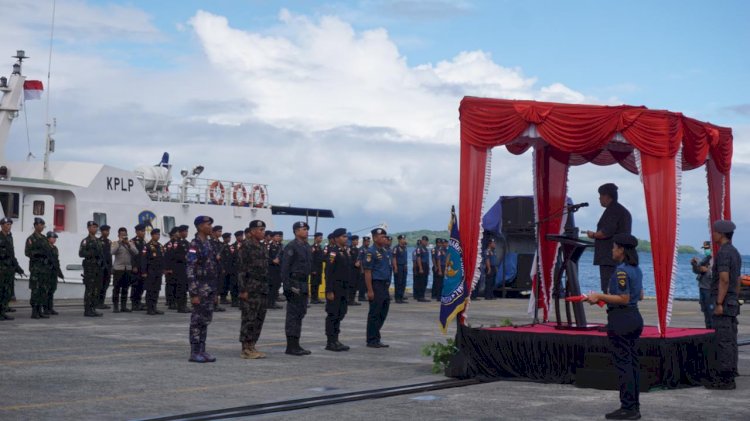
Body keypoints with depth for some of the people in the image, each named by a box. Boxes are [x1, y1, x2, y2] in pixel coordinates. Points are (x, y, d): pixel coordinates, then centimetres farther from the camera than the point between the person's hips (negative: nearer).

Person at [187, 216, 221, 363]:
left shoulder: (210, 244, 14)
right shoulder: (194, 245, -12)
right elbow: (190, 271, -16)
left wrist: (215, 293, 17)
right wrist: (194, 294, -20)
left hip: (210, 289, 8)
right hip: (200, 289, -8)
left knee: (206, 320, 10)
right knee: (197, 320, -3)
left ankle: (202, 351, 15)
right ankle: (194, 352, 2)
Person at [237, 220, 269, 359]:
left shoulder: (263, 248, 16)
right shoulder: (246, 246, -9)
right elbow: (242, 269, -13)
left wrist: (267, 289, 17)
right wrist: (243, 290, -17)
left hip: (263, 289, 8)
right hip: (251, 290, -8)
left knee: (259, 319, 9)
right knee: (249, 319, -5)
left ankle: (252, 347, 16)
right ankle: (246, 349, 0)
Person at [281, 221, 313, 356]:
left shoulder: (307, 247, 15)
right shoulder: (291, 246, -11)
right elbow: (285, 268, -15)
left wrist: (307, 284, 15)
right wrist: (288, 286, -20)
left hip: (303, 285, 9)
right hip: (295, 285, -9)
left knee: (300, 314, 11)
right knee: (293, 315, -5)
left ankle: (296, 345, 17)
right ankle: (291, 346, -1)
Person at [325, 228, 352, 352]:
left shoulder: (346, 252, 15)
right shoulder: (333, 252, -13)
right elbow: (329, 272, -17)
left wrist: (347, 290, 16)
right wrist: (329, 291, -20)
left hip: (344, 289, 9)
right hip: (335, 288, -9)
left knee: (340, 314, 11)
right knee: (332, 315, -3)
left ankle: (335, 340, 18)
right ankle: (330, 342, 2)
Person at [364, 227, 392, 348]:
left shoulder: (385, 251, 15)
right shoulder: (371, 252, -10)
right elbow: (367, 272, -14)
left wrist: (387, 286, 16)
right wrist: (370, 290, -18)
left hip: (385, 286, 8)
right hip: (376, 285, -8)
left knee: (383, 313, 11)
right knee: (375, 314, -3)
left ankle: (376, 339, 20)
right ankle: (372, 340, 4)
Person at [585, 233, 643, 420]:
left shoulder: (621, 270, -17)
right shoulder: (636, 269, 12)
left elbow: (624, 299, -20)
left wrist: (600, 296, -13)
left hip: (620, 320, -9)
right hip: (635, 317, 10)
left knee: (623, 364, -5)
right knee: (632, 363, 11)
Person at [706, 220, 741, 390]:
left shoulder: (723, 252, -15)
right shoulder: (735, 253, 16)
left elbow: (724, 280, -22)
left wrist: (719, 304, -21)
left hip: (722, 304, -10)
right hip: (732, 304, 10)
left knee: (723, 342, -8)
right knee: (730, 341, 11)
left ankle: (724, 379, -7)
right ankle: (730, 376, 16)